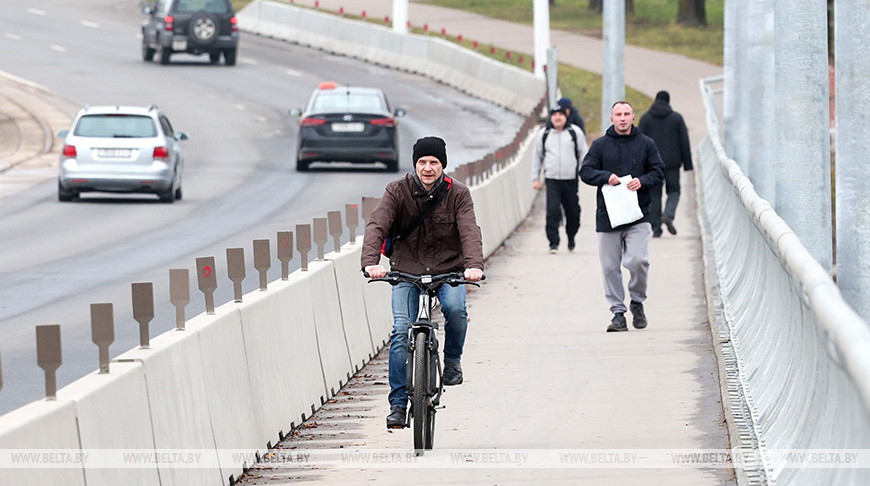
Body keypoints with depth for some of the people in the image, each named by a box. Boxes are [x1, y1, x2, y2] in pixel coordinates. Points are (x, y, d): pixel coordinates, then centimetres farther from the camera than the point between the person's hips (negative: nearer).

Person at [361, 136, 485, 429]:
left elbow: (469, 231, -18)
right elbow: (376, 226, -18)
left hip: (448, 270, 0)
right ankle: (398, 404, -7)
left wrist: (473, 265, -38)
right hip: (406, 271, 0)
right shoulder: (397, 191, -6)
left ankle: (452, 360, 1)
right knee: (401, 331, -14)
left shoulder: (458, 193, -5)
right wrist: (370, 261, -37)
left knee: (455, 307, -30)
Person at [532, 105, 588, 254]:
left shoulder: (575, 132, 5)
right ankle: (553, 243, -9)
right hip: (552, 180, 0)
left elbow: (583, 153, 9)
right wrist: (535, 178, 13)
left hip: (571, 180, 0)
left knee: (573, 212, 7)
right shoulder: (543, 134, 9)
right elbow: (537, 156, 17)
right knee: (552, 211, -13)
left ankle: (571, 238, 31)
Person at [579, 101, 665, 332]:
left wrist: (642, 181, -10)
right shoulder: (600, 145, 8)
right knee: (610, 267, 2)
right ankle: (618, 312, 11)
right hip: (607, 216, 1)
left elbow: (658, 171, 9)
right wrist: (606, 177, -14)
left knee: (638, 260, -16)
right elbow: (585, 171, 4)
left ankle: (637, 302, 9)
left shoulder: (646, 144, 8)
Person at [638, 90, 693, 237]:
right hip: (672, 163, 0)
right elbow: (684, 141, 2)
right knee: (673, 191, 13)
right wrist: (687, 164, 7)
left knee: (654, 195, 5)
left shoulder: (645, 118, 3)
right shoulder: (676, 118, 3)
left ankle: (656, 229, 1)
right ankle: (668, 215, -14)